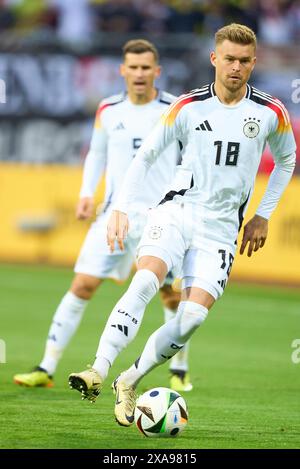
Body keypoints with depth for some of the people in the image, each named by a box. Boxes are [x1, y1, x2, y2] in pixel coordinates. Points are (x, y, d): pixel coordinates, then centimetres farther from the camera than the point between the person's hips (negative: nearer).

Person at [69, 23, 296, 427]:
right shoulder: (188, 107, -1)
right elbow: (146, 155, 7)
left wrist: (262, 216, 14)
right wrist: (121, 208, -3)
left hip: (221, 225, 1)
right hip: (177, 209, -1)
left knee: (194, 315, -15)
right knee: (145, 280, -28)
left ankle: (129, 382, 2)